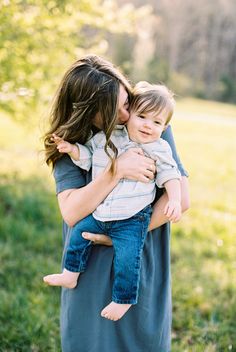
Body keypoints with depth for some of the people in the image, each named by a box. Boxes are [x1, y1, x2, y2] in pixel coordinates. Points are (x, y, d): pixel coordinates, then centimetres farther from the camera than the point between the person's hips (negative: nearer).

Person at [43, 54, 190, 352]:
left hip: (144, 270, 1)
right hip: (91, 276, 0)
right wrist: (117, 170, -26)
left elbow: (181, 198, -10)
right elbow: (71, 212, -17)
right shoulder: (71, 143, -5)